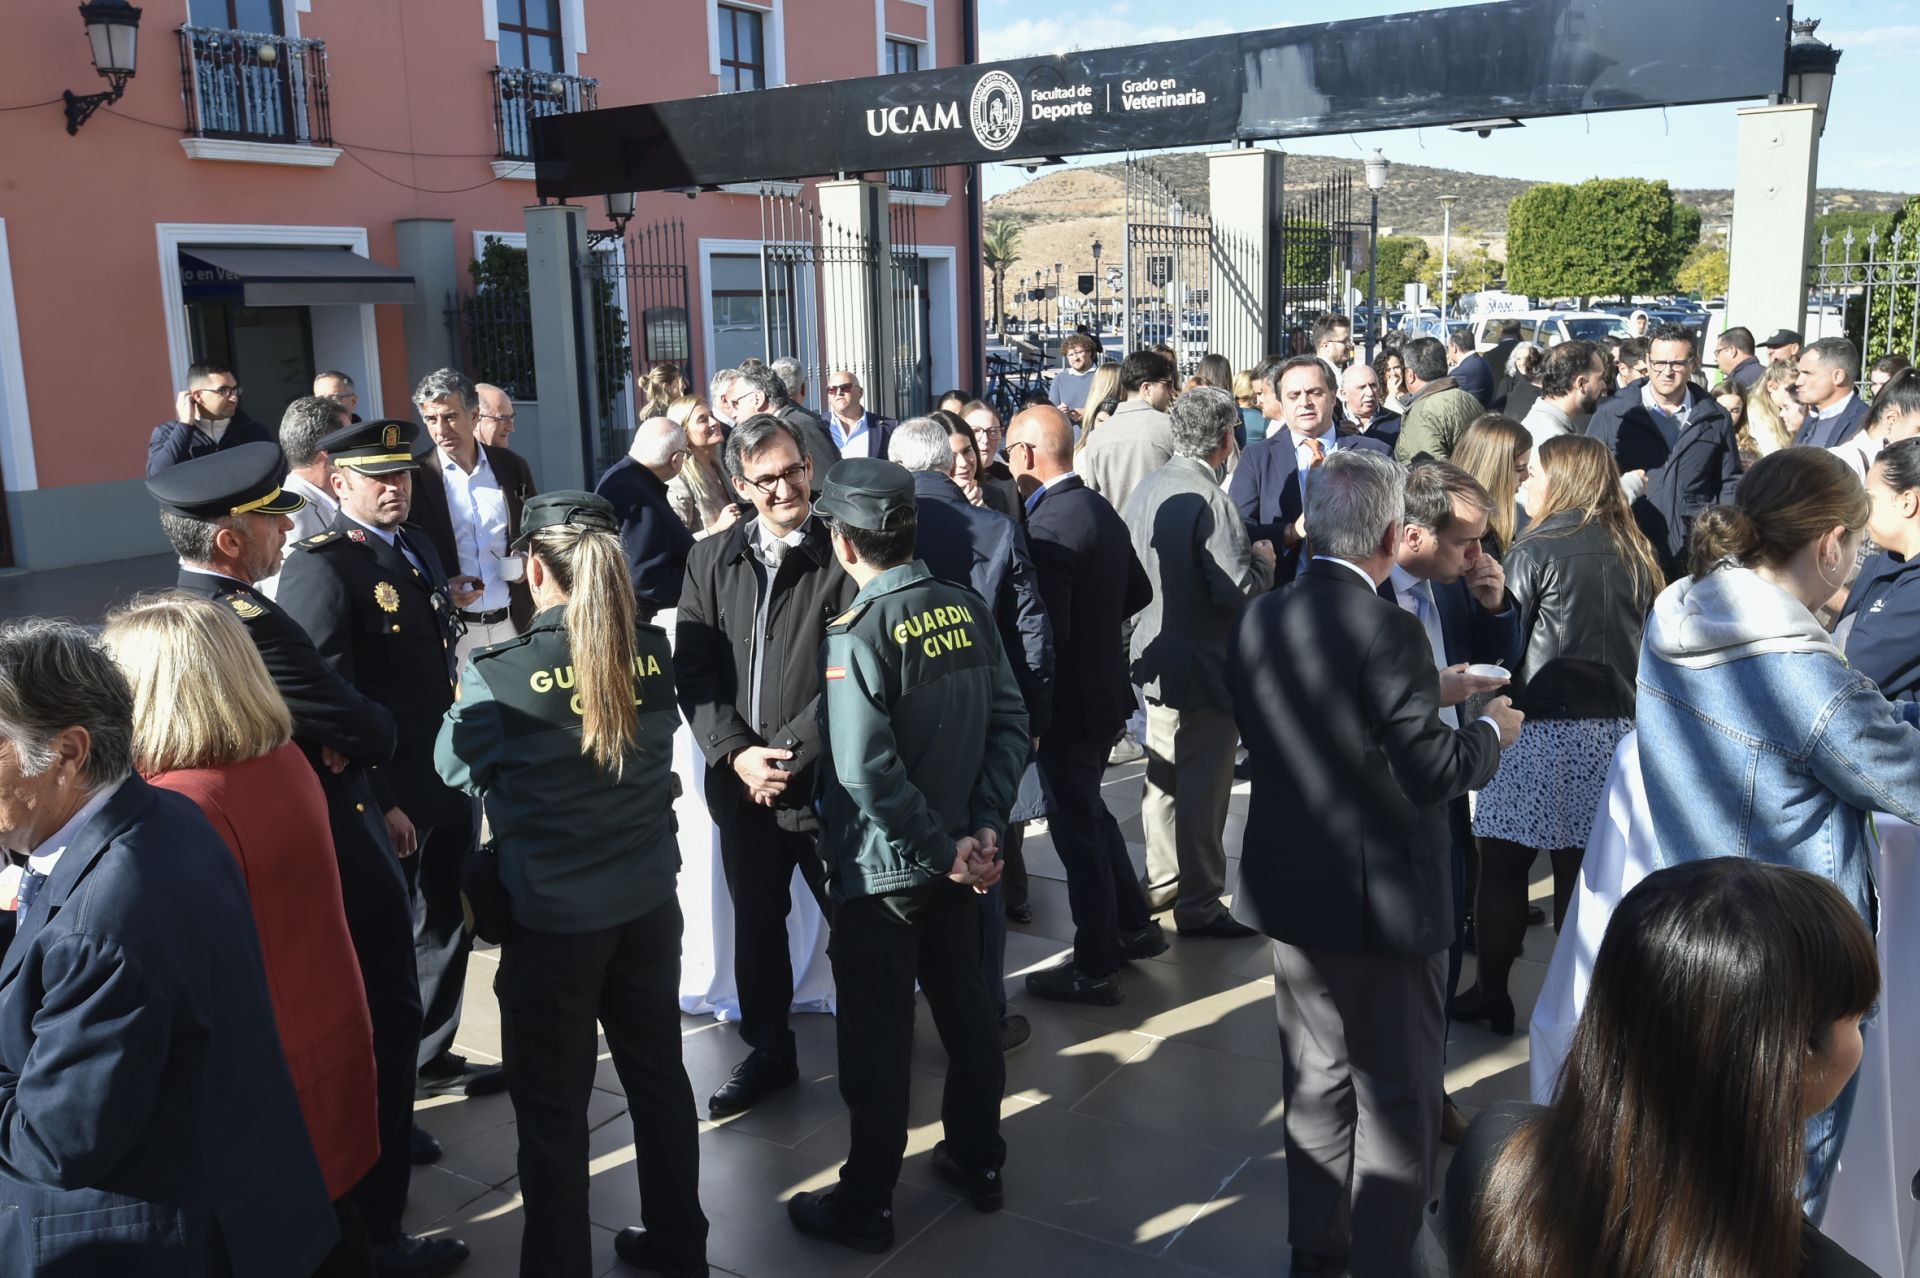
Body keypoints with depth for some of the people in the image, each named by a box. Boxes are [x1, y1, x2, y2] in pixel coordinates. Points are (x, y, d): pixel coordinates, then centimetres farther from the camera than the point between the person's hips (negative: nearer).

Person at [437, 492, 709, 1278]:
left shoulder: (499, 674, -18)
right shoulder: (654, 652, -6)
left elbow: (455, 769, 1)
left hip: (552, 917, -5)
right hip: (649, 900, 5)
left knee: (552, 1107, 12)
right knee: (658, 1075, 20)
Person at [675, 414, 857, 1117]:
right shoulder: (711, 559, 6)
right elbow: (693, 670, 3)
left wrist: (787, 755, -16)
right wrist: (737, 753, -10)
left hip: (827, 780, -4)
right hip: (741, 784, 5)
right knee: (756, 926, 18)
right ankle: (769, 1051, 37)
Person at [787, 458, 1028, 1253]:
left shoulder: (858, 635, -19)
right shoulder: (965, 610, 0)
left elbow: (867, 772, -25)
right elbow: (1010, 722, -1)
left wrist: (943, 851, -17)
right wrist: (981, 827, -4)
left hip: (881, 868, -6)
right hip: (958, 855, 6)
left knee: (877, 1036, 6)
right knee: (965, 1009, 19)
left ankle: (866, 1205, 21)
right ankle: (977, 1163, 35)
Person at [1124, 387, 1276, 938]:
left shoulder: (1146, 489, 3)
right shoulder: (1209, 501, -22)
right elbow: (1238, 590, -24)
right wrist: (1263, 558, -6)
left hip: (1156, 656, 9)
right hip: (1203, 663, -8)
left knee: (1164, 775, 20)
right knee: (1203, 787, 3)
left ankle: (1161, 882, 34)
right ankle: (1198, 906, 13)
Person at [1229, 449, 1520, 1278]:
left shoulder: (1257, 621, -2)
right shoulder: (1386, 630, -22)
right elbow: (1433, 771, -22)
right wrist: (1491, 732, 0)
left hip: (1291, 889, 7)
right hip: (1382, 898, -6)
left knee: (1316, 1079, 21)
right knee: (1397, 1093, 11)